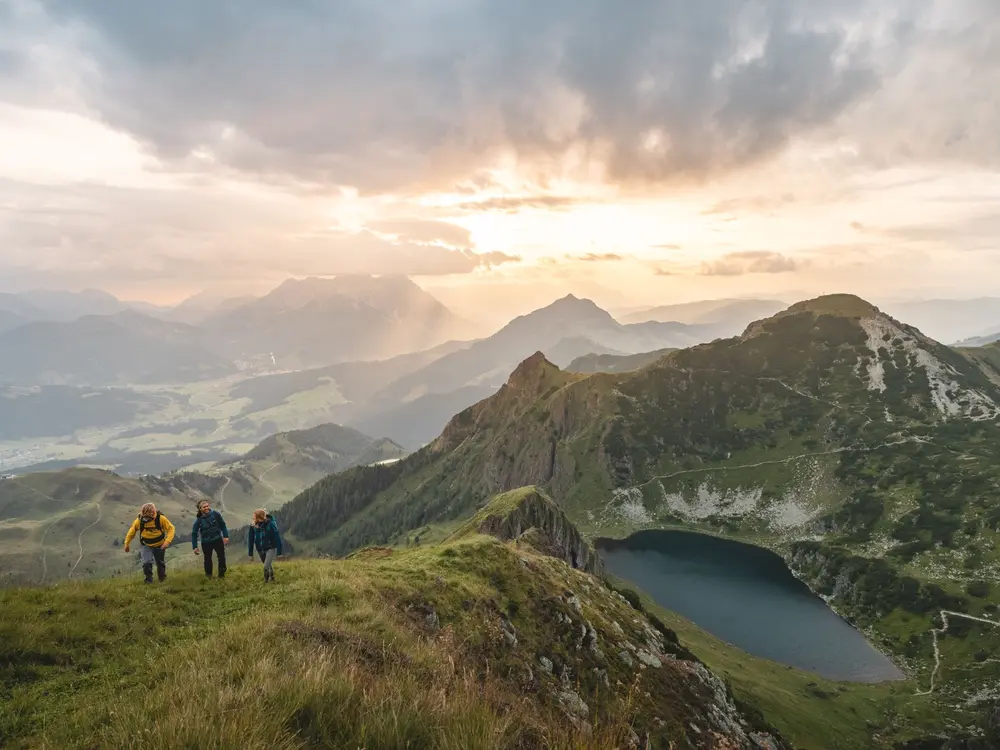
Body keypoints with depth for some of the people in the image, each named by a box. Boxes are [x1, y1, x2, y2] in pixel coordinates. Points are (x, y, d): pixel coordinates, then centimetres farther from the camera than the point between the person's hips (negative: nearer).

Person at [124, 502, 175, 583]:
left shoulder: (161, 518, -26)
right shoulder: (139, 520, -21)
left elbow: (171, 528, -21)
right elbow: (132, 531, -4)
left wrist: (167, 541, -33)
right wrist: (127, 543, 4)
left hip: (159, 545, 0)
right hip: (146, 545, 0)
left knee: (161, 563, 17)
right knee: (147, 563, -19)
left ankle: (162, 580, 42)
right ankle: (148, 582, 0)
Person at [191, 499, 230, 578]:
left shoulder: (215, 514, -13)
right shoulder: (199, 520, -12)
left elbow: (223, 525, -2)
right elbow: (194, 533, -4)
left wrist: (226, 536, -7)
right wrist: (194, 547, -4)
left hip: (218, 540, 0)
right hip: (206, 543, 0)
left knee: (222, 557, 1)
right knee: (208, 559, 11)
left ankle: (222, 574, 18)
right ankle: (208, 575, 28)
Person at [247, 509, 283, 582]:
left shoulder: (271, 524, -21)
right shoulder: (253, 526, -10)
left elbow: (277, 538, -16)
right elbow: (250, 539, -1)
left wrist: (279, 552, -15)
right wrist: (250, 554, 2)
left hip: (271, 548, -4)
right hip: (260, 550, 5)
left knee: (266, 566, -17)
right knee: (268, 565, 21)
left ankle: (266, 583, 2)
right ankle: (271, 577, 46)